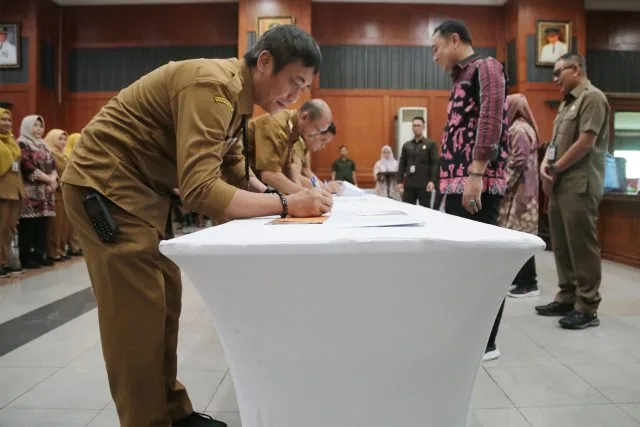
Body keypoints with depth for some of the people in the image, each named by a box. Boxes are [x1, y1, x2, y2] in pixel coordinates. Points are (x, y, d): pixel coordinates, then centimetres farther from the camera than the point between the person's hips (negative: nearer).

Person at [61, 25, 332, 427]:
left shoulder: (236, 93, 6)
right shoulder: (214, 85, -25)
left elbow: (233, 161, 12)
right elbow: (200, 190, -33)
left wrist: (268, 194, -5)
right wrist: (285, 204, -30)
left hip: (141, 189, 10)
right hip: (106, 186, -9)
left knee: (164, 300, 10)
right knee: (138, 312, -7)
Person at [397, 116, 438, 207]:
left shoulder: (430, 144, 3)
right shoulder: (406, 145, 14)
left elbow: (434, 163, -4)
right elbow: (402, 164, 11)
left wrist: (432, 181, -15)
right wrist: (399, 181, 3)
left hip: (424, 184, -3)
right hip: (409, 184, 3)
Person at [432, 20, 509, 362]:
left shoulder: (485, 66, -2)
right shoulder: (463, 77, 24)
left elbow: (491, 119, -17)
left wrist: (476, 174, -24)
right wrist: (455, 180, 17)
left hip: (478, 184, -9)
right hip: (458, 183, 10)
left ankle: (485, 343, 6)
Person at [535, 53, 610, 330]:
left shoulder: (592, 97, -7)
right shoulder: (567, 103, 21)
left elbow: (586, 143, -15)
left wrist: (555, 170, -8)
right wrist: (545, 164, -1)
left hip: (579, 185, -9)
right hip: (559, 185, 9)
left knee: (582, 247, -4)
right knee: (562, 246, 11)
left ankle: (587, 308, 3)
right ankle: (567, 299, 21)